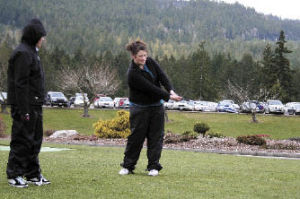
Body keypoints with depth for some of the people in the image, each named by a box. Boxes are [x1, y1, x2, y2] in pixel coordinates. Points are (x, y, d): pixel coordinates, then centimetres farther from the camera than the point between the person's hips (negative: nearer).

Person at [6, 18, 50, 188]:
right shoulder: (23, 53, -15)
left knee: (35, 140, 14)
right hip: (25, 106, -10)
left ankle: (33, 174, 22)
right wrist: (24, 110, -22)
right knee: (22, 141, -3)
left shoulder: (32, 52, 16)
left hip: (35, 106, 10)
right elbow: (20, 84, -20)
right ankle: (14, 175, 5)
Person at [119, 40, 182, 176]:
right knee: (136, 136, -3)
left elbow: (162, 76, -7)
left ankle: (153, 166, 6)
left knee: (156, 136, 1)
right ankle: (128, 166, 9)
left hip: (156, 106, 6)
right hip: (140, 108, -5)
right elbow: (151, 88, -25)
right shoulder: (133, 73, -22)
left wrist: (171, 90, -23)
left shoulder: (150, 62, -3)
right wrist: (169, 97, -26)